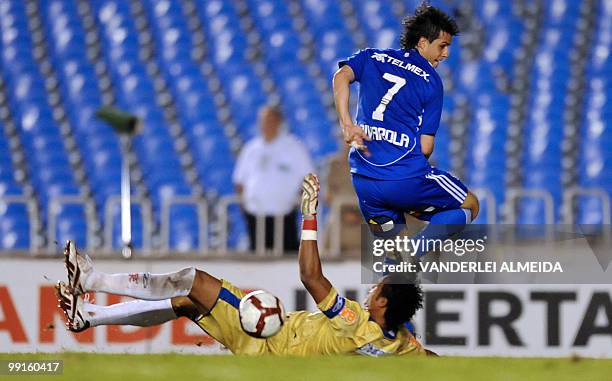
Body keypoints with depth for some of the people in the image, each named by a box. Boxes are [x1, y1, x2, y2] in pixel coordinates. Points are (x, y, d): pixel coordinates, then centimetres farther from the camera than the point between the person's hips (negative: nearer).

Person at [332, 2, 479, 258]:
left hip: (364, 182, 5)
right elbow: (426, 146, -1)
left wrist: (346, 124, -14)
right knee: (470, 206, 14)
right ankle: (415, 253, -9)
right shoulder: (431, 80, 4)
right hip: (407, 179, -5)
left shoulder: (372, 58, 14)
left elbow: (341, 76, -10)